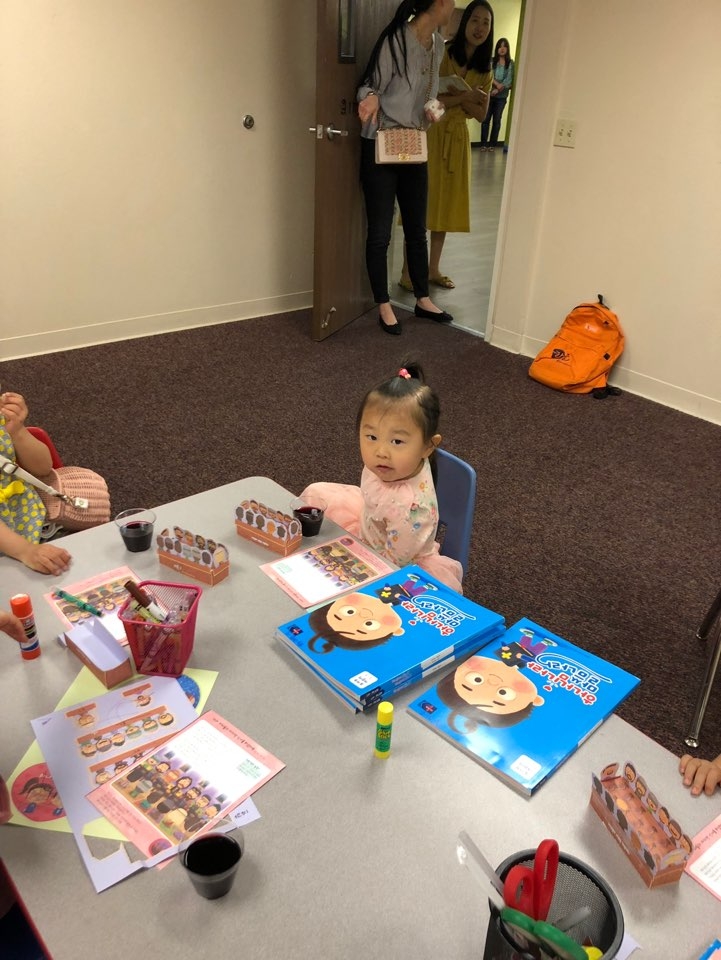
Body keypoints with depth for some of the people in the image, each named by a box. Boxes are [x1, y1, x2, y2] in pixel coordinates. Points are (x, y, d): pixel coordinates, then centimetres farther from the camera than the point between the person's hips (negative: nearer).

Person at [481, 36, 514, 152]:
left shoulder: (511, 63, 2)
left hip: (502, 96, 0)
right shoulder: (491, 61, 4)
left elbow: (509, 80, -6)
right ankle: (484, 143, 3)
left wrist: (498, 89, -16)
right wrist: (496, 83, -22)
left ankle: (492, 144, 8)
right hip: (489, 94, 0)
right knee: (486, 119, -2)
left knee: (497, 120, 3)